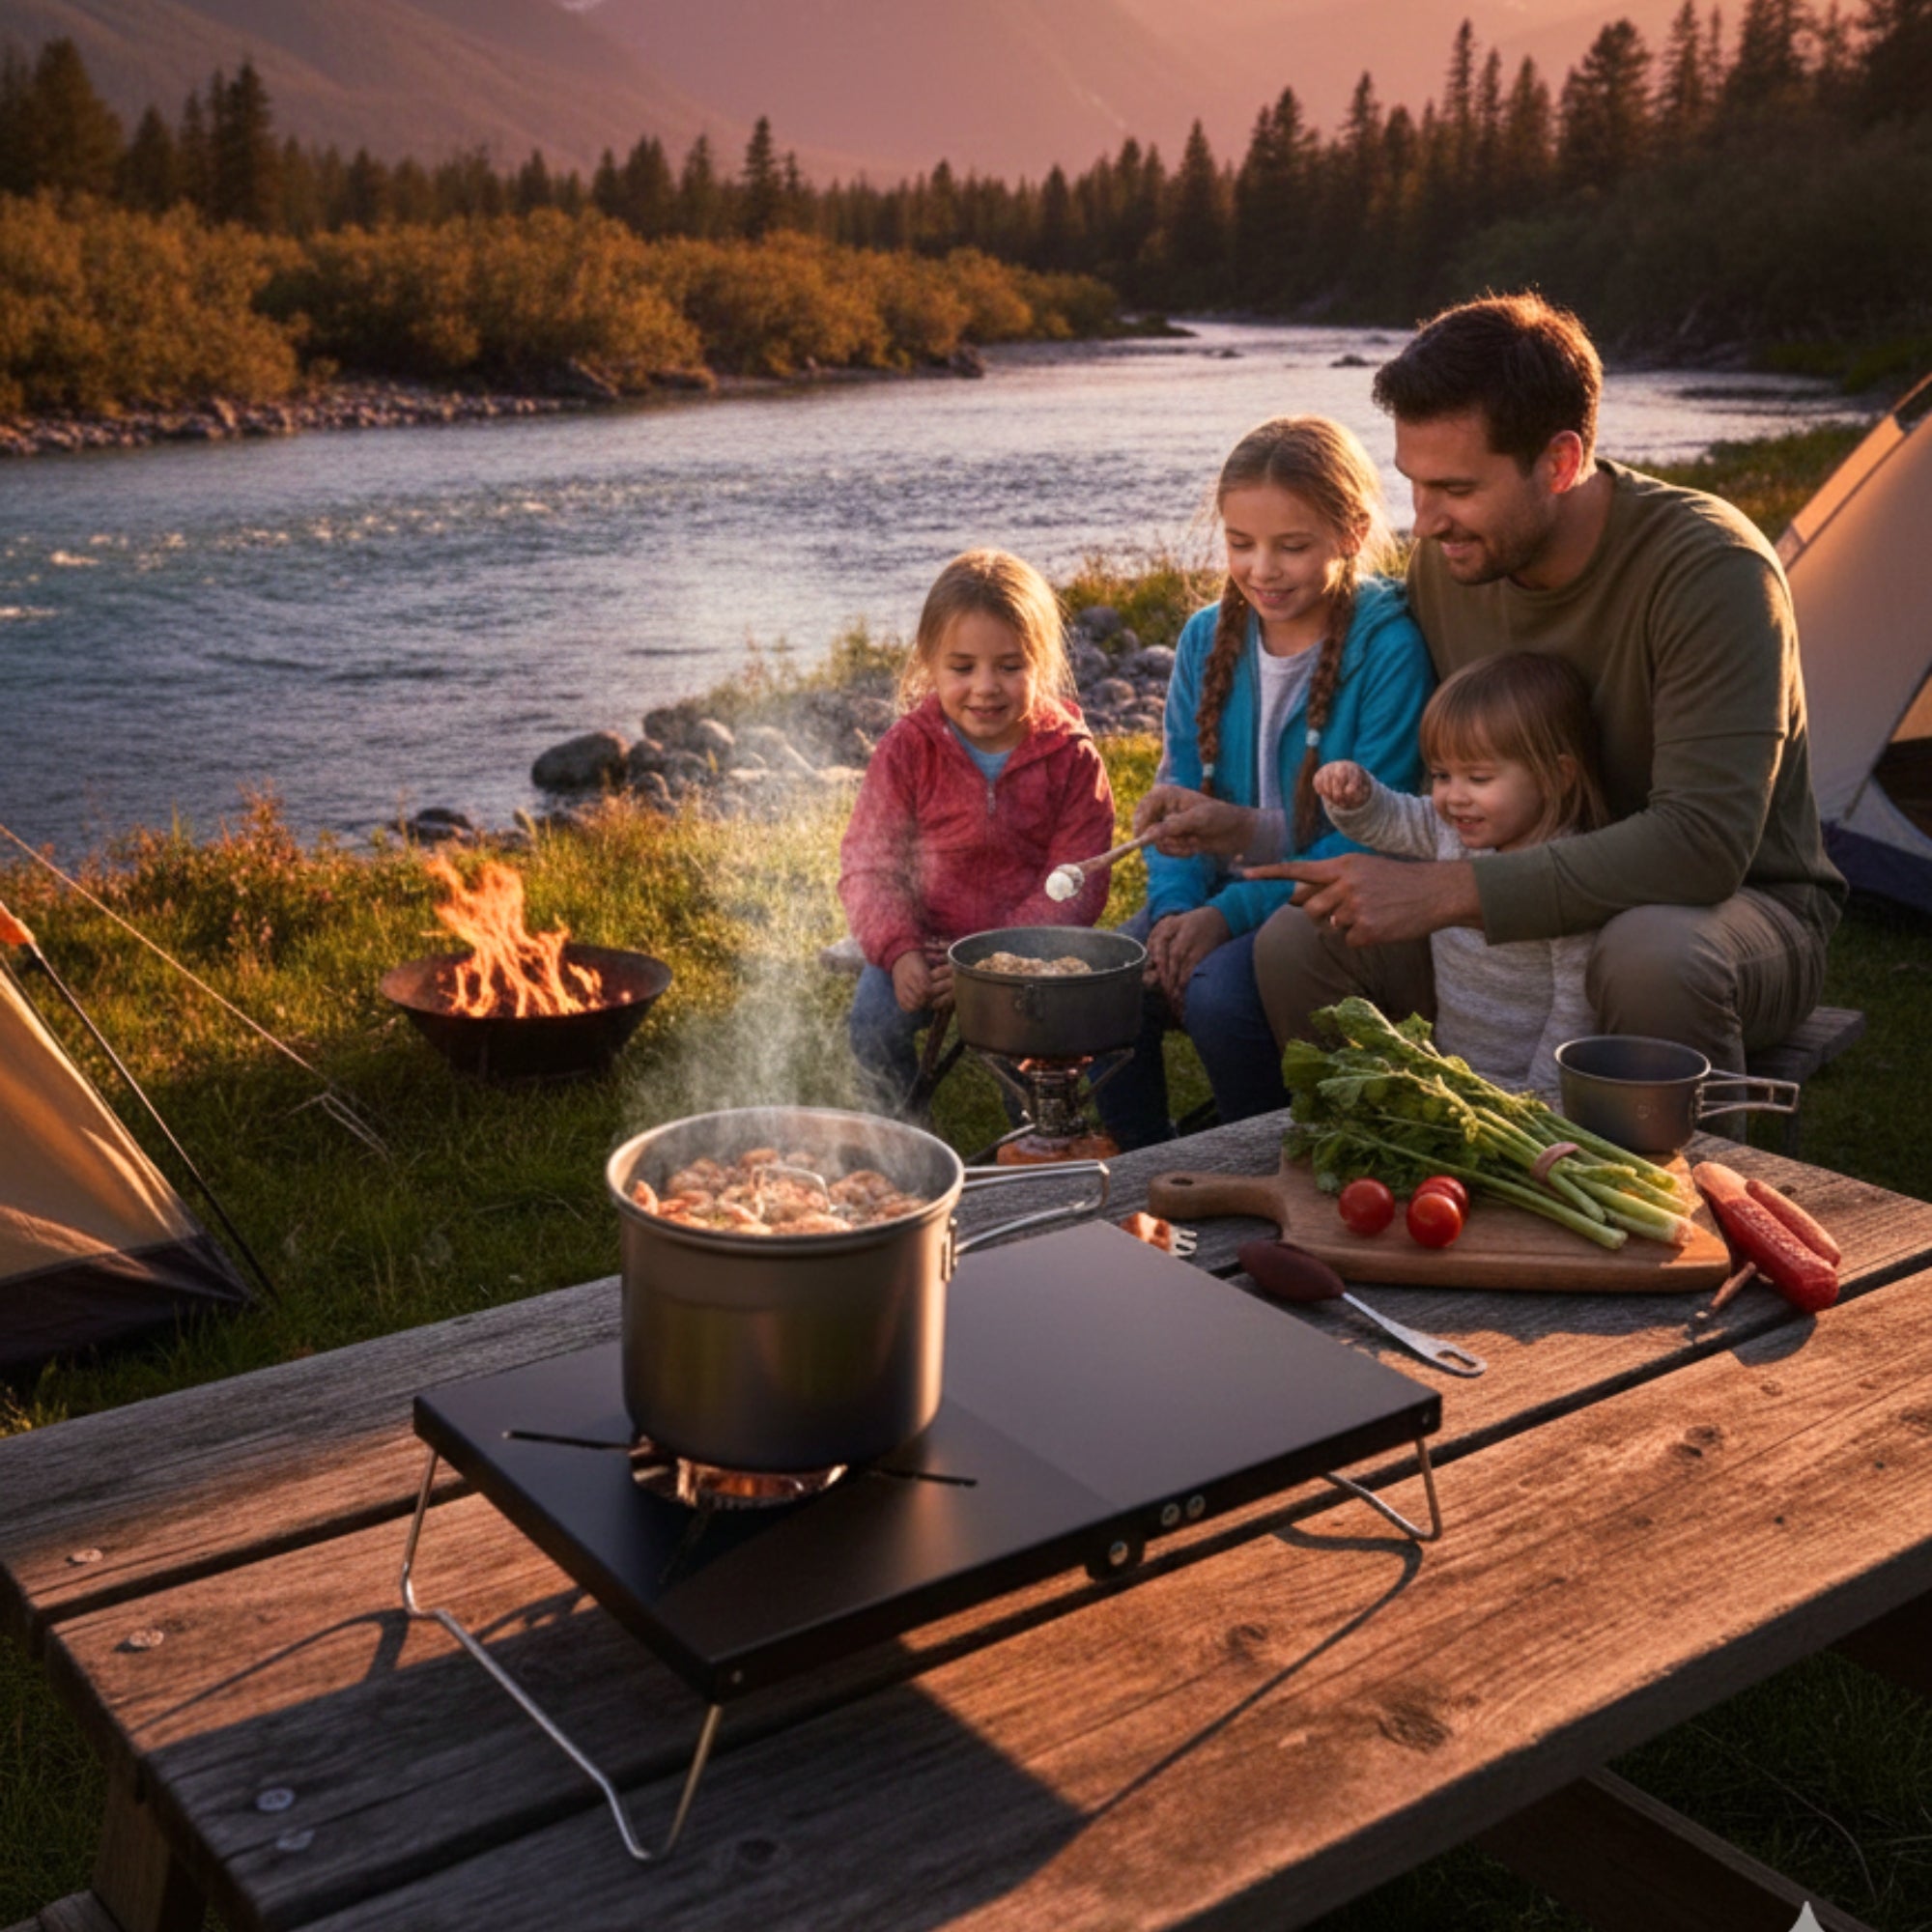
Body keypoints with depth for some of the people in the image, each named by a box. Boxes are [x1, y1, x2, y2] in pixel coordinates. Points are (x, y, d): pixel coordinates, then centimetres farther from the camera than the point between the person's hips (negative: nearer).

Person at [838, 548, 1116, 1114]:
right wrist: (899, 951, -21)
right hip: (926, 939, 1)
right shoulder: (907, 749, -3)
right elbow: (868, 864, -3)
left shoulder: (1070, 755, -5)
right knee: (875, 1021, -24)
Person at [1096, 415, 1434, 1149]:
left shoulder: (1388, 647, -12)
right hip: (1218, 895, 5)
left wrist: (1232, 913, -21)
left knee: (1218, 991, -30)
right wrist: (1177, 906, -11)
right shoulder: (1207, 638, 6)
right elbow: (1178, 791, 8)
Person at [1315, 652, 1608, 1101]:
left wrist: (1541, 1097, -14)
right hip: (1448, 1068, 7)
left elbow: (1577, 1005, -16)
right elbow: (1385, 820, 22)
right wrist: (1354, 793, 0)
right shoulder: (1452, 832, 4)